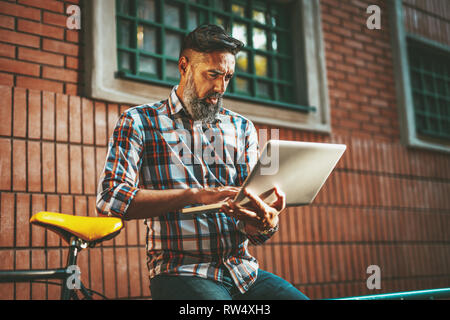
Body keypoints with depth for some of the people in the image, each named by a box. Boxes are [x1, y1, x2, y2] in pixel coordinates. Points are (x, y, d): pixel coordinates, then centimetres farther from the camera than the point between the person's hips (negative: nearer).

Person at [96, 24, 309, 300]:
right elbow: (109, 199, -11)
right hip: (180, 273, -4)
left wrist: (266, 224, -18)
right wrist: (194, 195, -20)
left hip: (244, 271, 5)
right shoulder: (139, 122, 5)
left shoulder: (242, 128, 15)